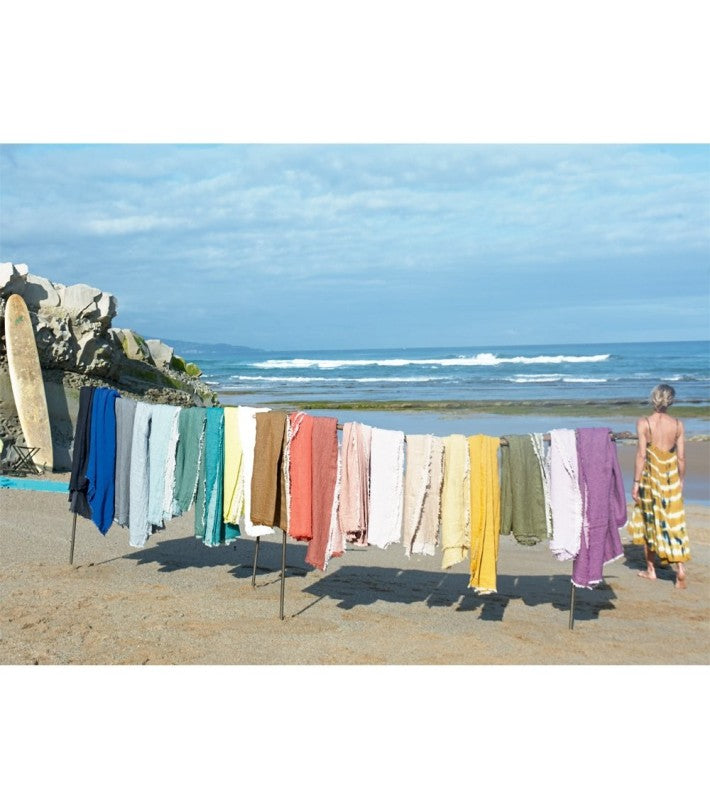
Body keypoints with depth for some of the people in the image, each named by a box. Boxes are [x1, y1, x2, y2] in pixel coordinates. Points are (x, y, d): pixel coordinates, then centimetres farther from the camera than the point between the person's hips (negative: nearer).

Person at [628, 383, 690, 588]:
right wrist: (681, 481, 13)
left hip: (650, 477, -1)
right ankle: (680, 570, -3)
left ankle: (651, 570, 22)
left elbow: (641, 455, -12)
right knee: (674, 524, 5)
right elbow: (681, 458, 0)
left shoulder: (643, 423, -10)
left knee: (648, 522, 14)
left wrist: (636, 483, -7)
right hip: (671, 479, 1)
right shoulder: (678, 425, -3)